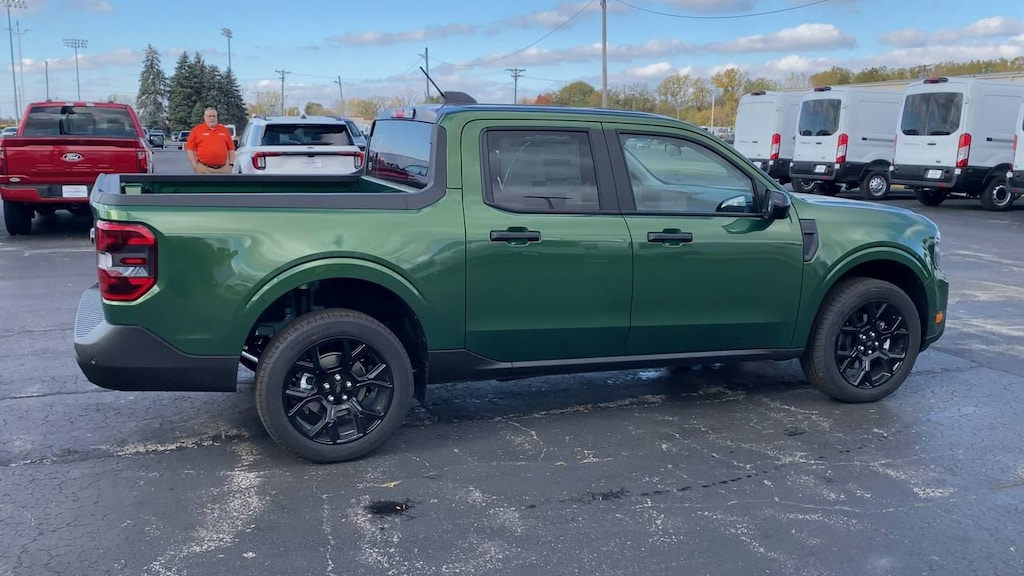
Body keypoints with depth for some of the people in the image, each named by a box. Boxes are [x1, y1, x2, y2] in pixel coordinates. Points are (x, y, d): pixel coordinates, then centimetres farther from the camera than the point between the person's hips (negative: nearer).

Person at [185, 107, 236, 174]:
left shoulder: (224, 130, 11)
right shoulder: (197, 130, 4)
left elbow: (231, 149, 12)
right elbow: (190, 148, 2)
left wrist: (231, 164, 3)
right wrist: (194, 165, -5)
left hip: (223, 169, 2)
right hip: (204, 169, -2)